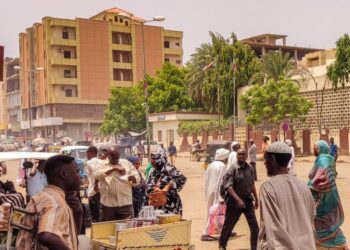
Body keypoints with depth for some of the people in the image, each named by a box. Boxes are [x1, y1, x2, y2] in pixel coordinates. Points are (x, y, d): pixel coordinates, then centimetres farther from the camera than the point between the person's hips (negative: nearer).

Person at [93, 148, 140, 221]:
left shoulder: (126, 163, 8)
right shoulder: (103, 165, 4)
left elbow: (137, 179, 8)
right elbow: (96, 174, -19)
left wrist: (132, 178, -16)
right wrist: (113, 168, -20)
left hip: (125, 203, 0)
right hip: (108, 204, 0)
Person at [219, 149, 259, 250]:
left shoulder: (250, 168, 4)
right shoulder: (232, 169, -12)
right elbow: (228, 186, -20)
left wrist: (256, 199, 20)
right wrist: (238, 199, -30)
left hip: (248, 201, 4)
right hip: (234, 202, -4)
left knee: (254, 226, 1)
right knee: (228, 225, 10)